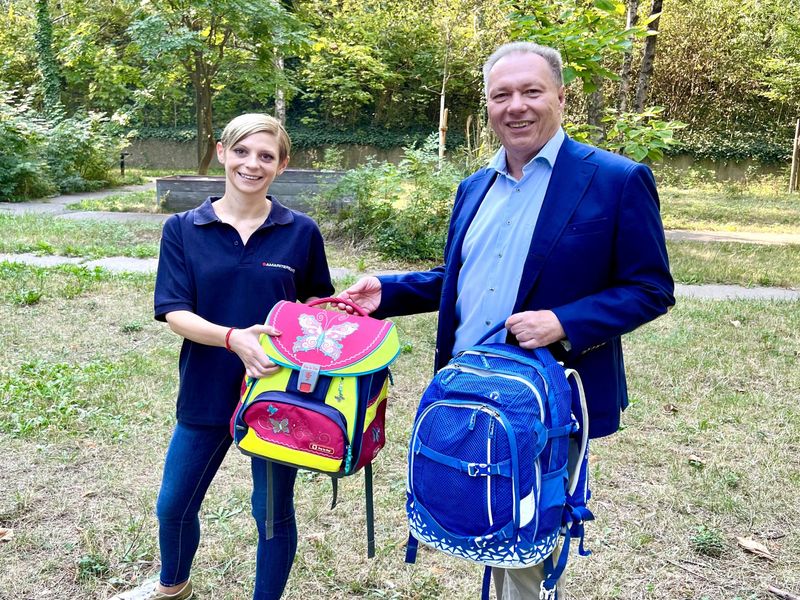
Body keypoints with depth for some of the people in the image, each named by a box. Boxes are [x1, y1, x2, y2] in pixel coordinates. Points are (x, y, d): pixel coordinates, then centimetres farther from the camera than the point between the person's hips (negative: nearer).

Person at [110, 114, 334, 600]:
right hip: (207, 391, 2)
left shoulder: (301, 231, -4)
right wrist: (233, 337, -28)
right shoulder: (183, 229, -3)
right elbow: (174, 313, -11)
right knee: (174, 505, 19)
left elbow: (317, 302, 6)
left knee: (274, 510, 12)